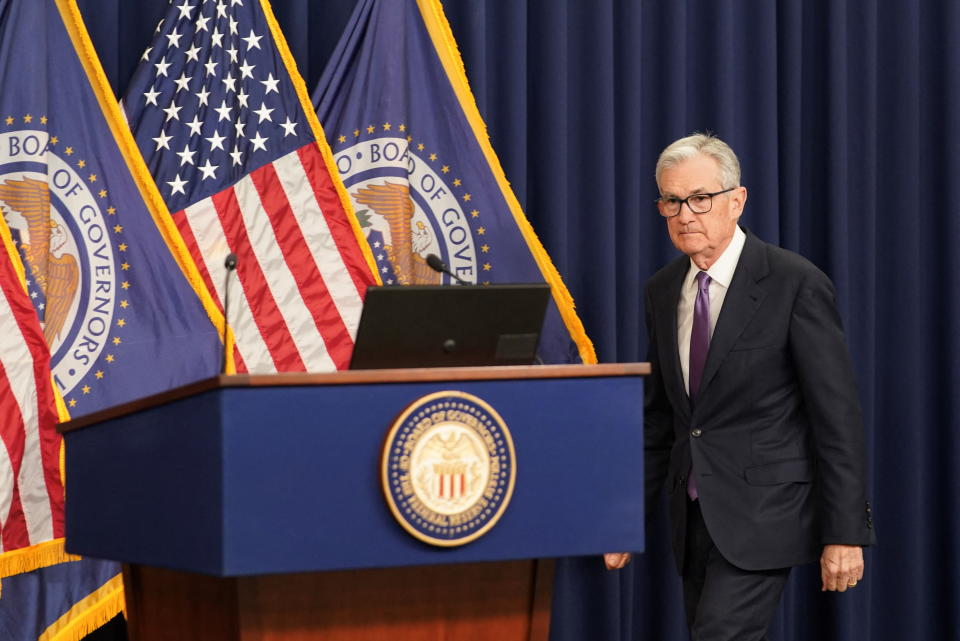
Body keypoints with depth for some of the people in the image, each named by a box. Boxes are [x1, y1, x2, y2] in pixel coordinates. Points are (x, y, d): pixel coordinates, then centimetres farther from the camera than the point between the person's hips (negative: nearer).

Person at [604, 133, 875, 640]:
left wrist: (845, 533, -13)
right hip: (695, 516, 7)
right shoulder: (662, 293, 10)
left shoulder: (795, 284, -10)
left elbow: (838, 418, -11)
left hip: (762, 511, -6)